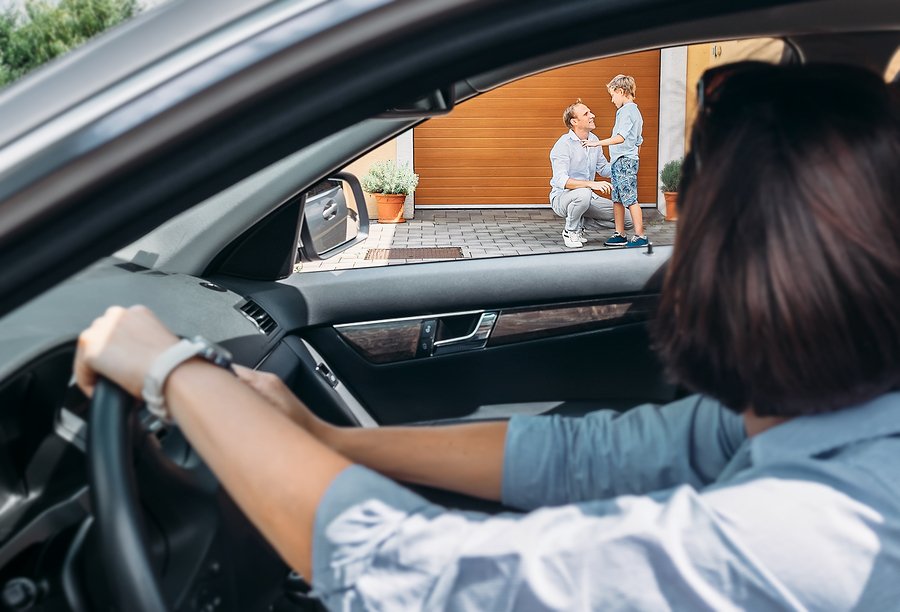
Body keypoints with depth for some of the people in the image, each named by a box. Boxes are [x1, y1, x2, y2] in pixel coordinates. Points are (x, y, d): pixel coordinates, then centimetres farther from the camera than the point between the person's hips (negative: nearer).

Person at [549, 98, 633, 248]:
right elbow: (561, 180, -30)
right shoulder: (563, 145, -19)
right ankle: (570, 231, -13)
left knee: (626, 219, -5)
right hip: (561, 198, -7)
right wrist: (591, 184, -41)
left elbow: (604, 169, 17)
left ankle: (581, 222, 12)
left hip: (587, 197, 7)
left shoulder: (594, 140, 5)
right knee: (583, 194, -42)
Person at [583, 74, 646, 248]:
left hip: (625, 160, -10)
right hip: (619, 161, 10)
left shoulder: (627, 111, -12)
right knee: (617, 199, 13)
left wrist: (596, 143, -26)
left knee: (630, 199, -8)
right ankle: (620, 235, 19)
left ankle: (640, 236, -6)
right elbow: (639, 141, 22)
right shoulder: (633, 110, 19)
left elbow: (621, 137, -24)